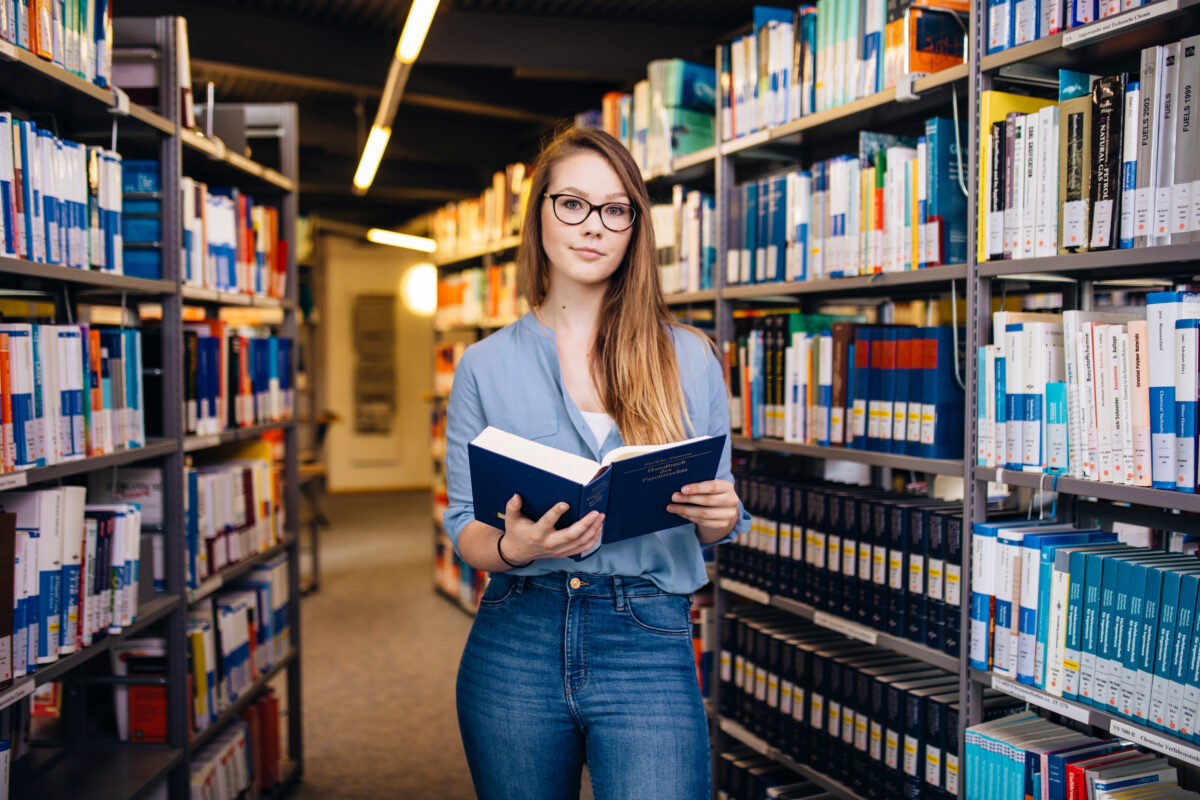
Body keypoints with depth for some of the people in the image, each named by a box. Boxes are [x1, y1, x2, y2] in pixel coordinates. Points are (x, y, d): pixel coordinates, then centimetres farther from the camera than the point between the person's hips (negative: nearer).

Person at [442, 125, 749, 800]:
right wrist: (515, 547, -17)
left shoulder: (690, 359, 5)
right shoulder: (485, 367, 5)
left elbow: (716, 515, 11)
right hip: (516, 648, 1)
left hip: (650, 650, -1)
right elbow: (464, 528, 5)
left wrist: (719, 517, -12)